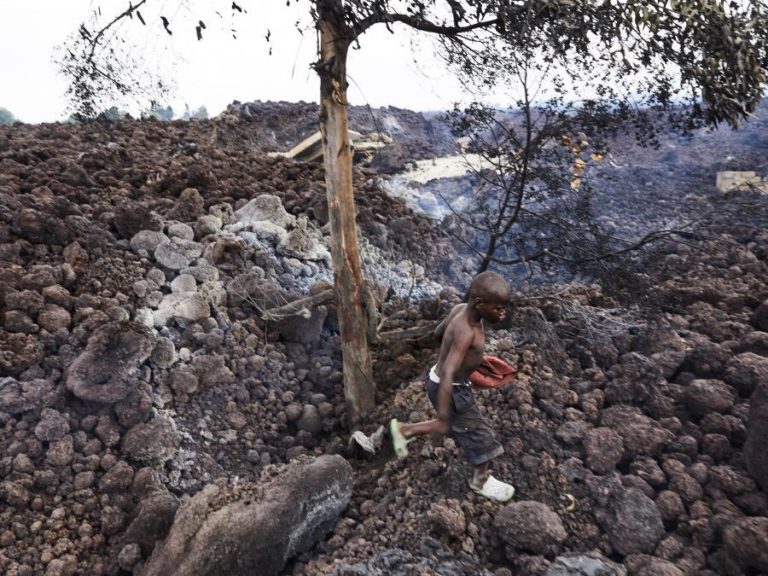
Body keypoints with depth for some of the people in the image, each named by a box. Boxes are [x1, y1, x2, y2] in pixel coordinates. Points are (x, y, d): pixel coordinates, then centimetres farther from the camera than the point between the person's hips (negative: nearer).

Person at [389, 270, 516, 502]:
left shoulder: (460, 309, -10)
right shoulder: (466, 333, -34)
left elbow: (438, 332, 8)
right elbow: (447, 377, -36)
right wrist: (442, 419, -33)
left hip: (446, 382, 8)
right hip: (450, 390, -8)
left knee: (457, 425, 27)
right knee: (479, 435, 11)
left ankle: (404, 430, 36)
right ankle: (481, 480, 36)